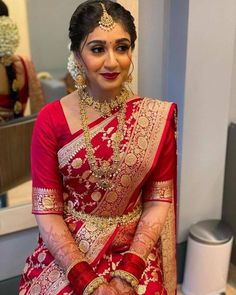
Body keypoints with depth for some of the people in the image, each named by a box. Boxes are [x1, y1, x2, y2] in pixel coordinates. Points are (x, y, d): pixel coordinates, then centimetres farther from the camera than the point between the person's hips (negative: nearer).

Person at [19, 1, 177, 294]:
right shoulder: (51, 119, -9)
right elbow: (46, 212, -8)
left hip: (135, 249, 1)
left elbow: (159, 201, -4)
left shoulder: (157, 116, -6)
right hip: (66, 250, 0)